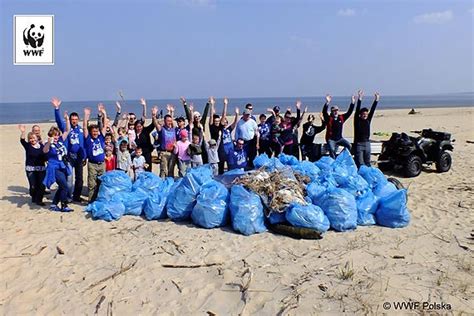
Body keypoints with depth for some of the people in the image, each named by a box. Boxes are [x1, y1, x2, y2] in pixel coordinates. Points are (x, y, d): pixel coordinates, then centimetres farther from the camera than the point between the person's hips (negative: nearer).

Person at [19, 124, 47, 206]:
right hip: (30, 169, -2)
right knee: (33, 186, -4)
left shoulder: (41, 145, 6)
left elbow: (45, 156, 10)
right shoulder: (27, 145, 1)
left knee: (42, 185, -1)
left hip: (41, 168, 2)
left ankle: (38, 200, 13)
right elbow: (22, 140, -18)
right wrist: (23, 132, -32)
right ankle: (34, 198, 22)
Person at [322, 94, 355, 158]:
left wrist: (352, 103, -1)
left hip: (339, 138, 4)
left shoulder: (341, 118, 6)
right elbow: (324, 112, -23)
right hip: (331, 139, -4)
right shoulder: (329, 118, -7)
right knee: (332, 150, -24)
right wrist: (327, 102, -36)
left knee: (348, 145, -14)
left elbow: (349, 112, 7)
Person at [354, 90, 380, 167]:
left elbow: (372, 110, 3)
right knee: (360, 163, -6)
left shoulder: (368, 120, 8)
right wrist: (359, 99, -24)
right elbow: (357, 110, -15)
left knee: (367, 162, 11)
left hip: (367, 143, 5)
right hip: (358, 143, -5)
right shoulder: (357, 120, -4)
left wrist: (376, 100, -5)